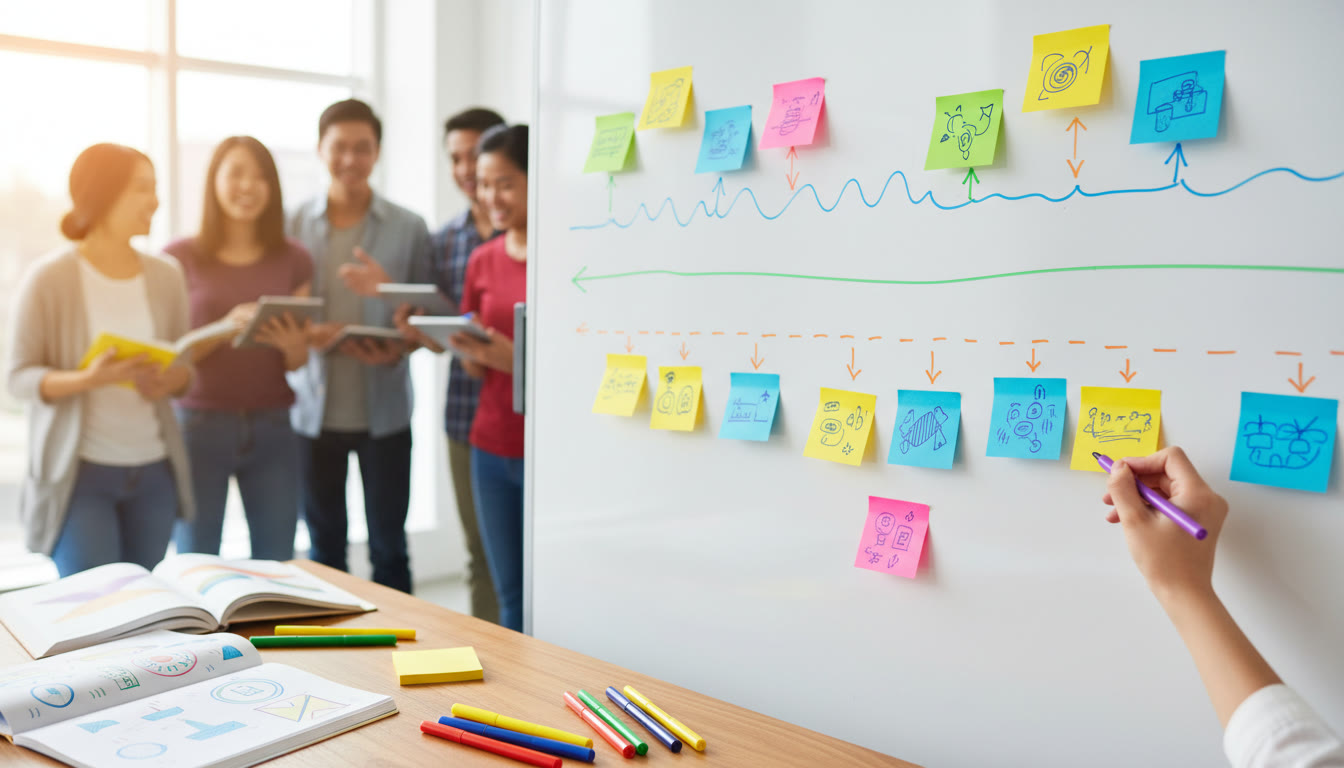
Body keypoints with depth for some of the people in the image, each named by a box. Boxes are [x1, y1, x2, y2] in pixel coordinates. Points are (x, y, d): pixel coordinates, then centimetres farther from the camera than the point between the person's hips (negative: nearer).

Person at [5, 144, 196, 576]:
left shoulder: (166, 276, 3)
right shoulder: (50, 279, -8)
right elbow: (20, 378, -7)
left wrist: (170, 382, -13)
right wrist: (87, 379, -25)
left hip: (154, 472, 4)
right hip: (79, 473, -3)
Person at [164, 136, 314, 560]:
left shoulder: (293, 259, 7)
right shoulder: (179, 257, 0)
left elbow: (299, 361, 8)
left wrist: (292, 343, -15)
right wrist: (227, 326, -20)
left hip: (272, 428, 2)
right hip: (200, 426, -2)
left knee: (277, 568, 3)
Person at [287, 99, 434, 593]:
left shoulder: (409, 229, 1)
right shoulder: (293, 225, 3)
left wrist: (399, 348, -16)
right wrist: (304, 335, -17)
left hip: (384, 410, -1)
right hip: (314, 408, 1)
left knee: (388, 543, 7)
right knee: (324, 543, 13)